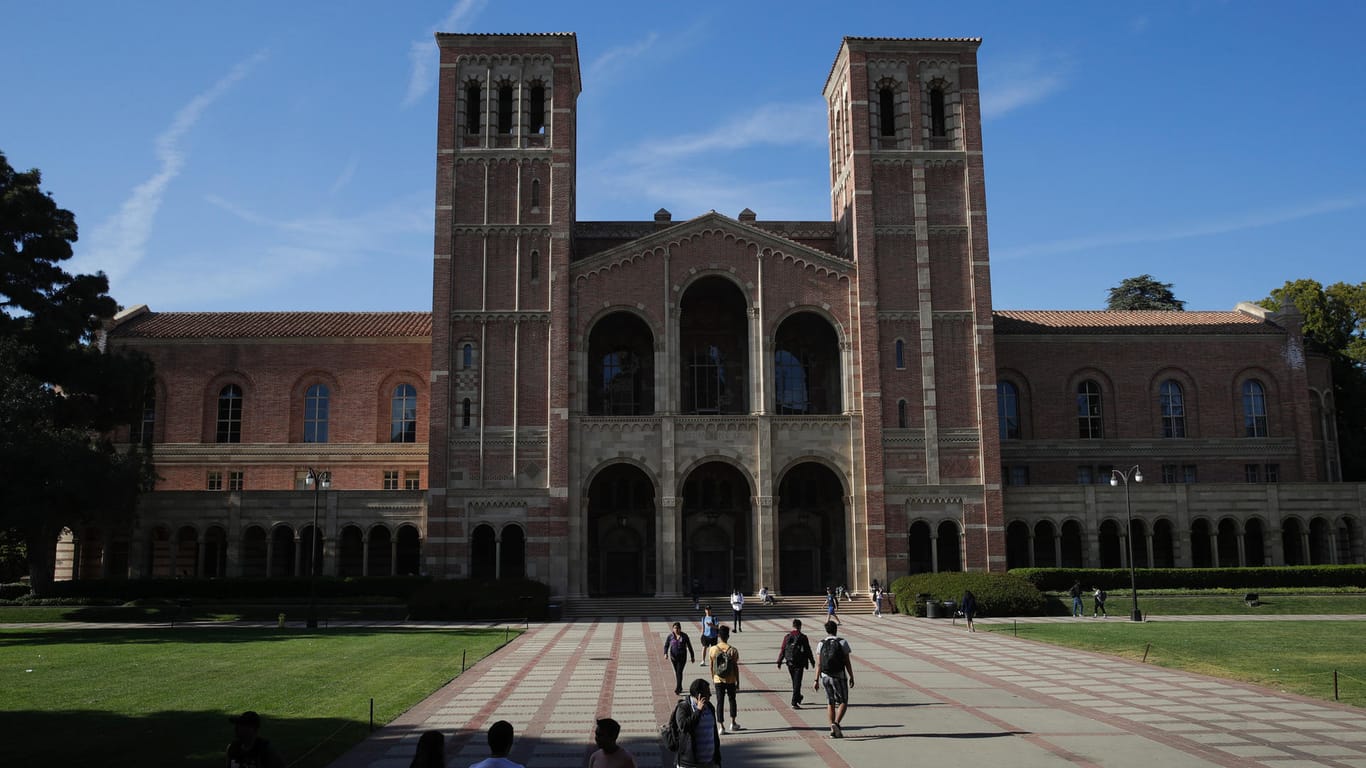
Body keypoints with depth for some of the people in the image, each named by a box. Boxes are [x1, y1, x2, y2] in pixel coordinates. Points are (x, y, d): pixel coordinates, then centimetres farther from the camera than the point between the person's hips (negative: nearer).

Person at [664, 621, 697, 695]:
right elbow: (666, 646, -1)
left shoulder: (684, 636, -4)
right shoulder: (670, 636, -2)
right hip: (673, 657, 3)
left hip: (682, 656, -3)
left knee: (679, 672, -13)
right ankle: (680, 688, 28)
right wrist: (665, 654, -19)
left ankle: (677, 689, -16)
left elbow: (689, 646, 4)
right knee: (676, 672, 12)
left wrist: (692, 656, 8)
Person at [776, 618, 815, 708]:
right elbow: (808, 650, -4)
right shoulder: (803, 637, -9)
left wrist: (779, 661, 8)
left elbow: (782, 650, 0)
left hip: (790, 663, 4)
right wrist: (812, 661, 8)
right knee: (797, 682, -2)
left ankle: (798, 697, 40)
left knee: (795, 681, 22)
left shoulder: (787, 637, 0)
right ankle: (794, 703, -9)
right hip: (799, 663, -4)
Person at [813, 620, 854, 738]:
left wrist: (816, 680, 1)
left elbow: (818, 664, -2)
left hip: (825, 677, 3)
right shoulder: (842, 642, -4)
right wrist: (851, 677, 3)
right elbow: (847, 662, -5)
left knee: (830, 703, 12)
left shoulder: (821, 644, 2)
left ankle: (833, 730, 9)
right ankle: (836, 723, -17)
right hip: (839, 676, -3)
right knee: (843, 702, 6)